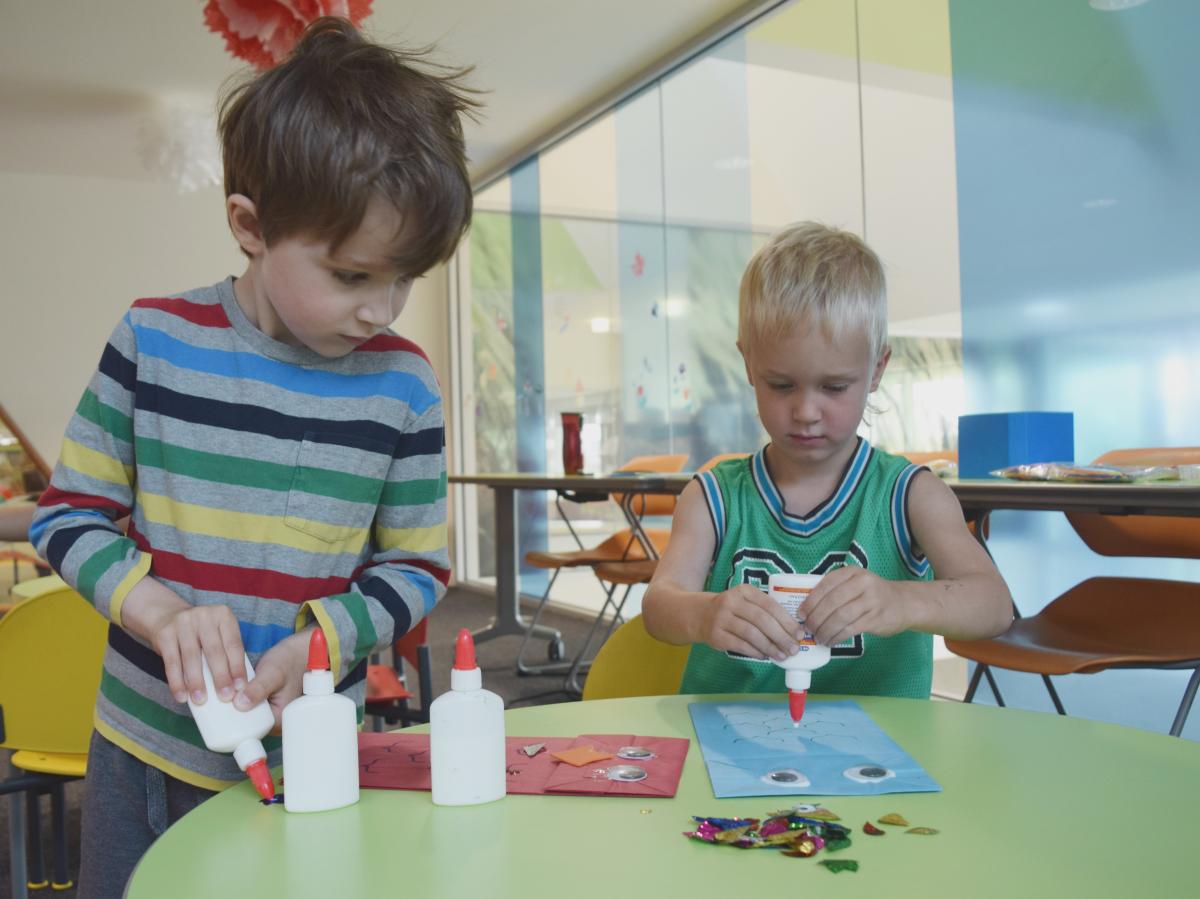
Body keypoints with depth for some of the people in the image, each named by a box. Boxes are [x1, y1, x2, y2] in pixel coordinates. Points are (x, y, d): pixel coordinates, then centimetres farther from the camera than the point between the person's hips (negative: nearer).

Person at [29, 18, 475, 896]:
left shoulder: (402, 383, -9)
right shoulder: (155, 340, -8)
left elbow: (417, 567, -1)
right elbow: (69, 515, -2)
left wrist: (323, 637, -19)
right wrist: (159, 611, -19)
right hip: (142, 756, 1)